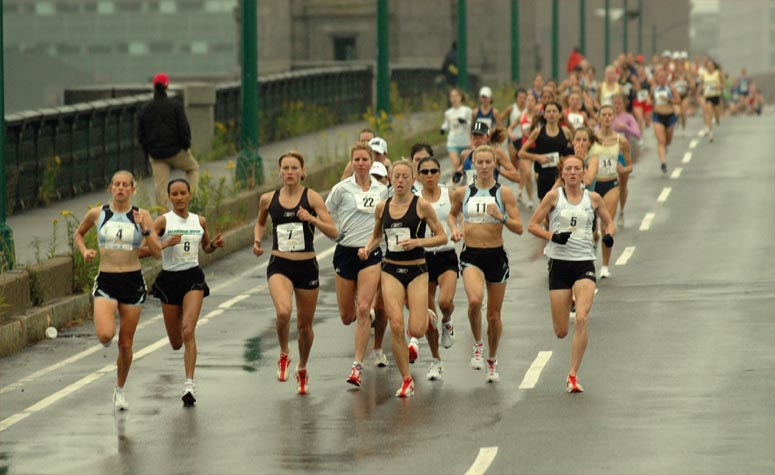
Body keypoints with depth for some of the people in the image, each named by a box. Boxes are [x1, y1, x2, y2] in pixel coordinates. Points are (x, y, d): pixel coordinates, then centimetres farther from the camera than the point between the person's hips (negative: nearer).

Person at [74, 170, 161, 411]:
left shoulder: (142, 216, -1)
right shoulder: (97, 214, 0)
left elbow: (157, 253, -5)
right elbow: (78, 233, 19)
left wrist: (145, 228, -18)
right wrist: (85, 251, 0)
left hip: (133, 282, 1)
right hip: (106, 282, -1)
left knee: (126, 343, 7)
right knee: (105, 335, -23)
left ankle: (120, 390, 27)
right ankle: (107, 335, 16)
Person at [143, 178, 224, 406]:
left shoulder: (200, 221, 6)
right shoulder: (163, 221, -4)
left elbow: (206, 248, 24)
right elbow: (141, 251, -12)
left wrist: (215, 244, 2)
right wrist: (166, 243, -24)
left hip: (193, 278, 0)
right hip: (169, 279, 0)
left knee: (188, 331, -21)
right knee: (175, 342, 8)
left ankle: (189, 384, -23)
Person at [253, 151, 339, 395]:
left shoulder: (311, 197, -4)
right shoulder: (268, 199, 4)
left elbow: (333, 232, -9)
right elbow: (260, 222, 25)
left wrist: (312, 219, -24)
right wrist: (257, 240, 6)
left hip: (307, 266, 0)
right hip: (279, 266, 0)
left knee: (304, 324, 11)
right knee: (283, 312, -27)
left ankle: (302, 369, 37)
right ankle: (284, 355, 1)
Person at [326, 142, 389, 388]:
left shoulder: (382, 190, 5)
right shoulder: (342, 189, -3)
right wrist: (336, 232, -6)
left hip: (371, 253, 0)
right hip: (345, 252, 0)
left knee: (363, 309, -15)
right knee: (346, 316, 7)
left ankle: (358, 365, -12)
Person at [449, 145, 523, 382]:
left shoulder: (504, 193, -2)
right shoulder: (462, 193, 4)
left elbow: (519, 228, -5)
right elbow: (452, 214, 23)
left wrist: (500, 216, -22)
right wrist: (454, 229, 3)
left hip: (496, 256, 0)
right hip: (471, 255, 0)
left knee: (494, 314, 9)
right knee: (474, 300, -28)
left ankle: (492, 359, 31)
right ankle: (477, 345, -3)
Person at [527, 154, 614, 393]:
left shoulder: (593, 198, 5)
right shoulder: (554, 196, 1)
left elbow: (608, 222, 19)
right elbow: (533, 225, 2)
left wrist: (608, 235, -4)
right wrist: (553, 236, -15)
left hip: (584, 264, 0)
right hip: (559, 263, 0)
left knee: (582, 319, -20)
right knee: (561, 332, 2)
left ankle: (573, 375, -12)